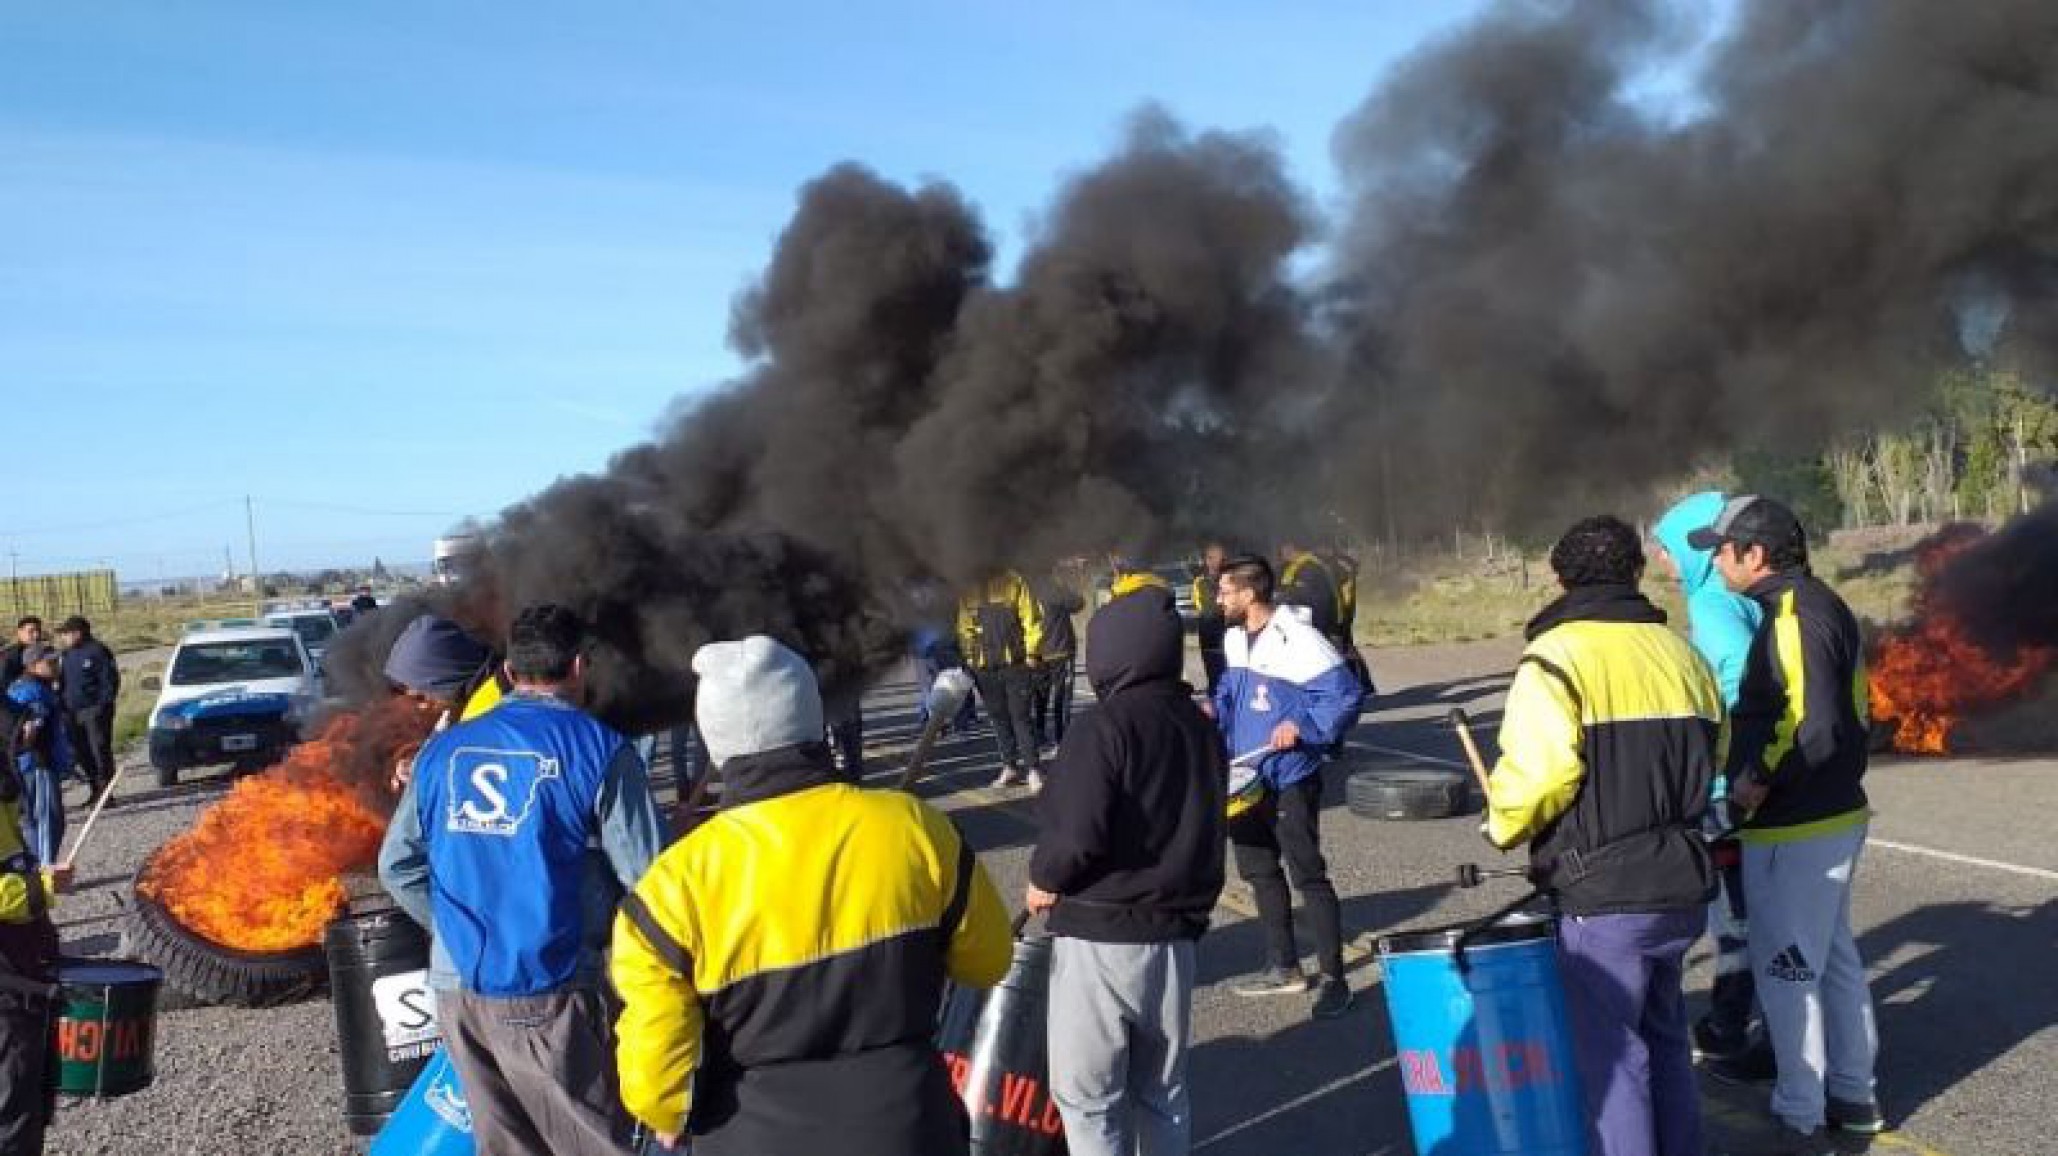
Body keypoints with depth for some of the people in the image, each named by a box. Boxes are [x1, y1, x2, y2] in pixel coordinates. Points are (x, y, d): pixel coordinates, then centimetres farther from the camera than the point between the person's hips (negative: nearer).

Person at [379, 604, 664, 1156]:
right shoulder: (598, 749, -8)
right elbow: (647, 878, -10)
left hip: (457, 987, 6)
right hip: (548, 992, -5)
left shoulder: (443, 750, 7)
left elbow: (397, 865, 12)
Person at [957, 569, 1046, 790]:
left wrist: (1032, 653, -7)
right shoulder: (970, 591, 7)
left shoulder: (1013, 582, -3)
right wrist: (969, 656, 7)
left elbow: (1032, 619, -4)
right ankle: (1009, 767, 19)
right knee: (999, 718, 10)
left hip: (1015, 663, -4)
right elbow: (965, 627, 15)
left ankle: (1033, 769, 1)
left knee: (1020, 716, -4)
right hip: (985, 666, 4)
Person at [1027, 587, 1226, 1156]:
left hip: (1101, 937, -7)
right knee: (1162, 1087, 18)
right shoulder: (1203, 728, 9)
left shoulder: (1103, 727, -16)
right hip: (1175, 935, 7)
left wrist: (1044, 880, -6)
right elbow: (1196, 826, 13)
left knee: (1087, 1092, 4)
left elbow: (1077, 835, -24)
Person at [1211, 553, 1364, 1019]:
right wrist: (1215, 711, 5)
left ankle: (1334, 979, 7)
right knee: (1259, 871, 16)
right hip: (1246, 778, 9)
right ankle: (1285, 968, 29)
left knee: (1308, 875, -3)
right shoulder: (1234, 639, 8)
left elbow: (1347, 694, -20)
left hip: (1291, 781, -9)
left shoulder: (1298, 639, -20)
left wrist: (1302, 726, -26)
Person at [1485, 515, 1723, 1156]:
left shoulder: (1557, 655, -13)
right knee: (1663, 1036, 22)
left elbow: (1537, 771, -22)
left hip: (1604, 896, -7)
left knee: (1610, 1052, 4)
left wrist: (1504, 825, -4)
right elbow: (1711, 759, 15)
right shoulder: (1680, 653, 8)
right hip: (1683, 884, 7)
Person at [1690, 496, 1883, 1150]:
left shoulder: (1794, 612, -20)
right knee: (1834, 959, 19)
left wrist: (1756, 780, -17)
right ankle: (1852, 1096, 32)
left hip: (1795, 830, -10)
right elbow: (1848, 717, 15)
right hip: (1832, 815, 10)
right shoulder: (1817, 604, 11)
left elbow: (1812, 722, -26)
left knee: (1785, 971, 1)